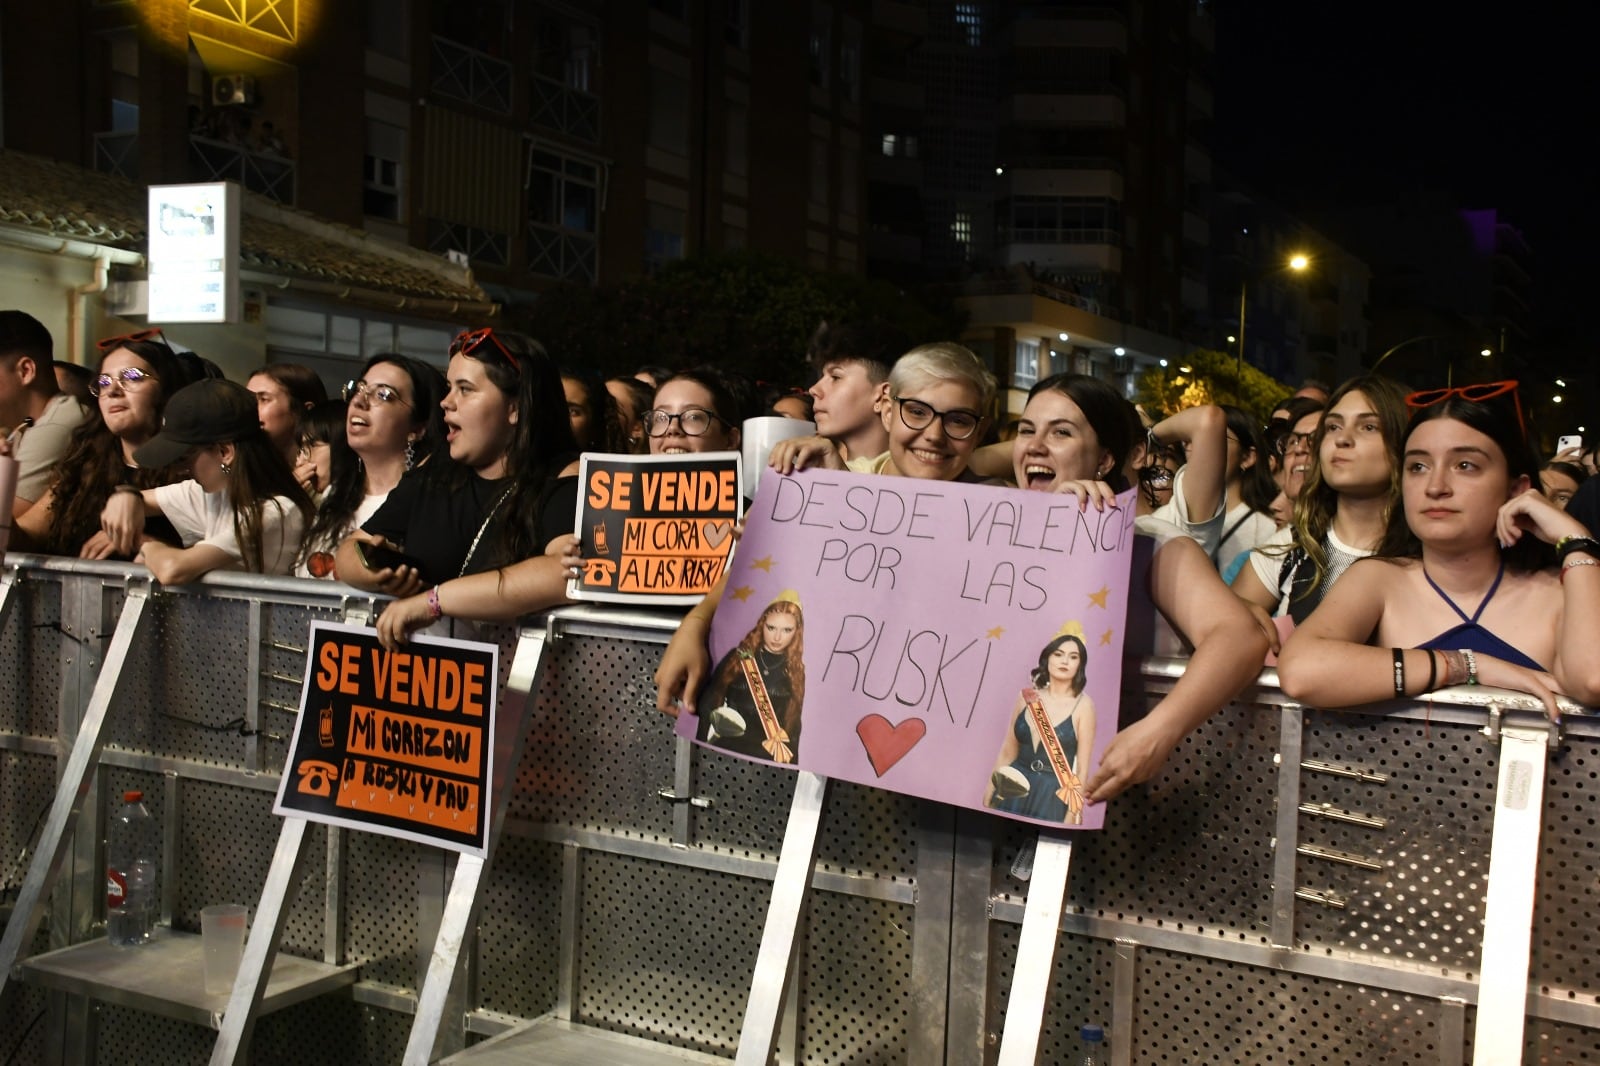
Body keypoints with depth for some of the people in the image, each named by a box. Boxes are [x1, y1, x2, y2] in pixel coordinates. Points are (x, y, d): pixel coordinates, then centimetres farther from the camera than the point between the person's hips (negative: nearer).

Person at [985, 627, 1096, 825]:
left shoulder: (1083, 705, -6)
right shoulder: (1028, 697, 3)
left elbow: (1082, 767, -6)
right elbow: (1007, 752, 9)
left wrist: (1072, 815, -9)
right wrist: (989, 794, 9)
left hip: (1054, 796, -3)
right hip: (1016, 790, 3)